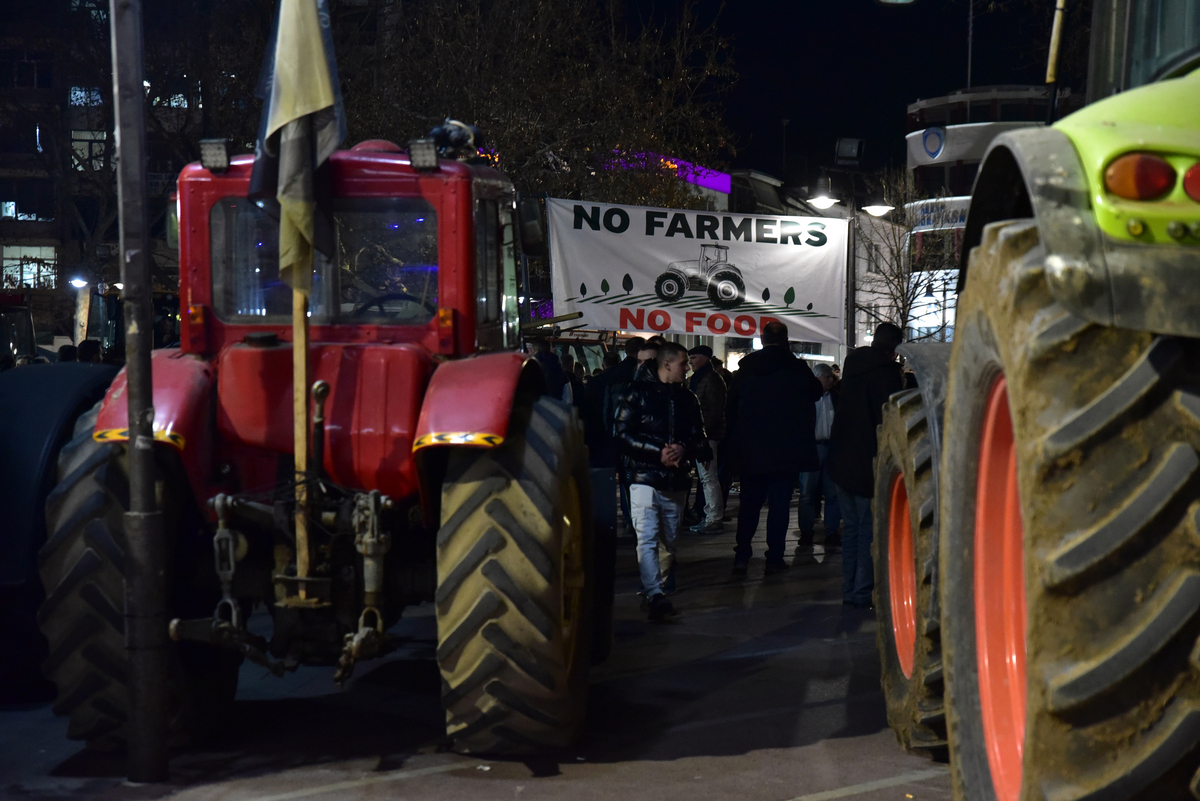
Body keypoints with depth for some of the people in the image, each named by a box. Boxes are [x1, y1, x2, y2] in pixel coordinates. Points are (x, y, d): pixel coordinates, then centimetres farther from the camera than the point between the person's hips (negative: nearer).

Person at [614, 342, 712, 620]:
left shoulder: (687, 398, 12)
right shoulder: (638, 393, -2)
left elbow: (699, 438, 12)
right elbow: (623, 434, -8)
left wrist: (684, 450, -11)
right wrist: (658, 452, -15)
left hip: (676, 480, 5)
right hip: (644, 477, -5)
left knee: (669, 540, 10)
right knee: (647, 539, -15)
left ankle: (657, 591, 21)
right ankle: (654, 595, -21)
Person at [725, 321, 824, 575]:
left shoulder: (745, 369, 2)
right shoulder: (797, 368, -7)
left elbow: (732, 408, 5)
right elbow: (816, 392, 10)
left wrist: (734, 446, 12)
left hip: (751, 451, 3)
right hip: (786, 450, -3)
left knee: (749, 504, 10)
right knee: (779, 504, 2)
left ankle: (741, 557, 8)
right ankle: (775, 558, 3)